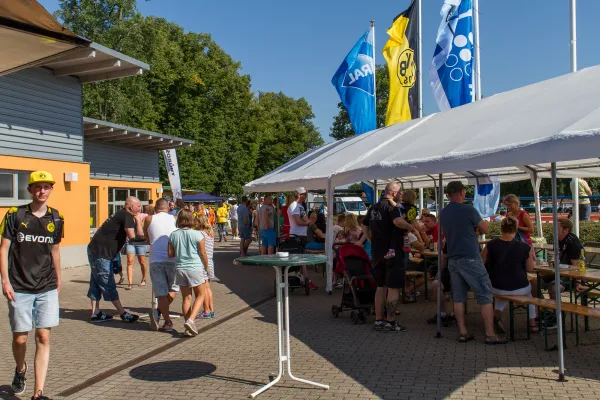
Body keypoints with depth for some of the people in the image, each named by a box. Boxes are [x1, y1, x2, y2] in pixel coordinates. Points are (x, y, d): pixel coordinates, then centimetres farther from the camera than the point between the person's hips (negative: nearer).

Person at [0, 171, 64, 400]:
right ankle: (20, 370, 39)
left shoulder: (56, 218, 5)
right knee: (20, 338, 7)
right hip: (19, 289, -2)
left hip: (47, 289, 2)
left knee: (43, 338, -3)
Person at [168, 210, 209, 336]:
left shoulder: (173, 235, 0)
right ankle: (190, 320, -9)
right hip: (196, 268, -3)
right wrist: (206, 268, 8)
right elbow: (203, 254, -6)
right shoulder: (197, 234, -9)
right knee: (200, 295, 11)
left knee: (186, 298, 11)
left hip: (180, 268, 4)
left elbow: (170, 254, 3)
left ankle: (189, 328, 14)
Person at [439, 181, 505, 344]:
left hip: (452, 259, 6)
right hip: (470, 258, -6)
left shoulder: (443, 213, 8)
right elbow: (486, 230, -1)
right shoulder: (468, 209, -10)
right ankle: (490, 335, 2)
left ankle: (463, 332, 11)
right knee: (485, 296, 1)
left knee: (459, 297, 9)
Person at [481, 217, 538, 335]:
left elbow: (481, 263, -1)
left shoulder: (491, 245, -12)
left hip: (496, 288, 0)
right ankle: (532, 324, 37)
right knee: (529, 290, 37)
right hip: (519, 289, 0)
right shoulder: (525, 247, -13)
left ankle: (497, 313, 12)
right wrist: (532, 258, 15)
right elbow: (530, 269, -3)